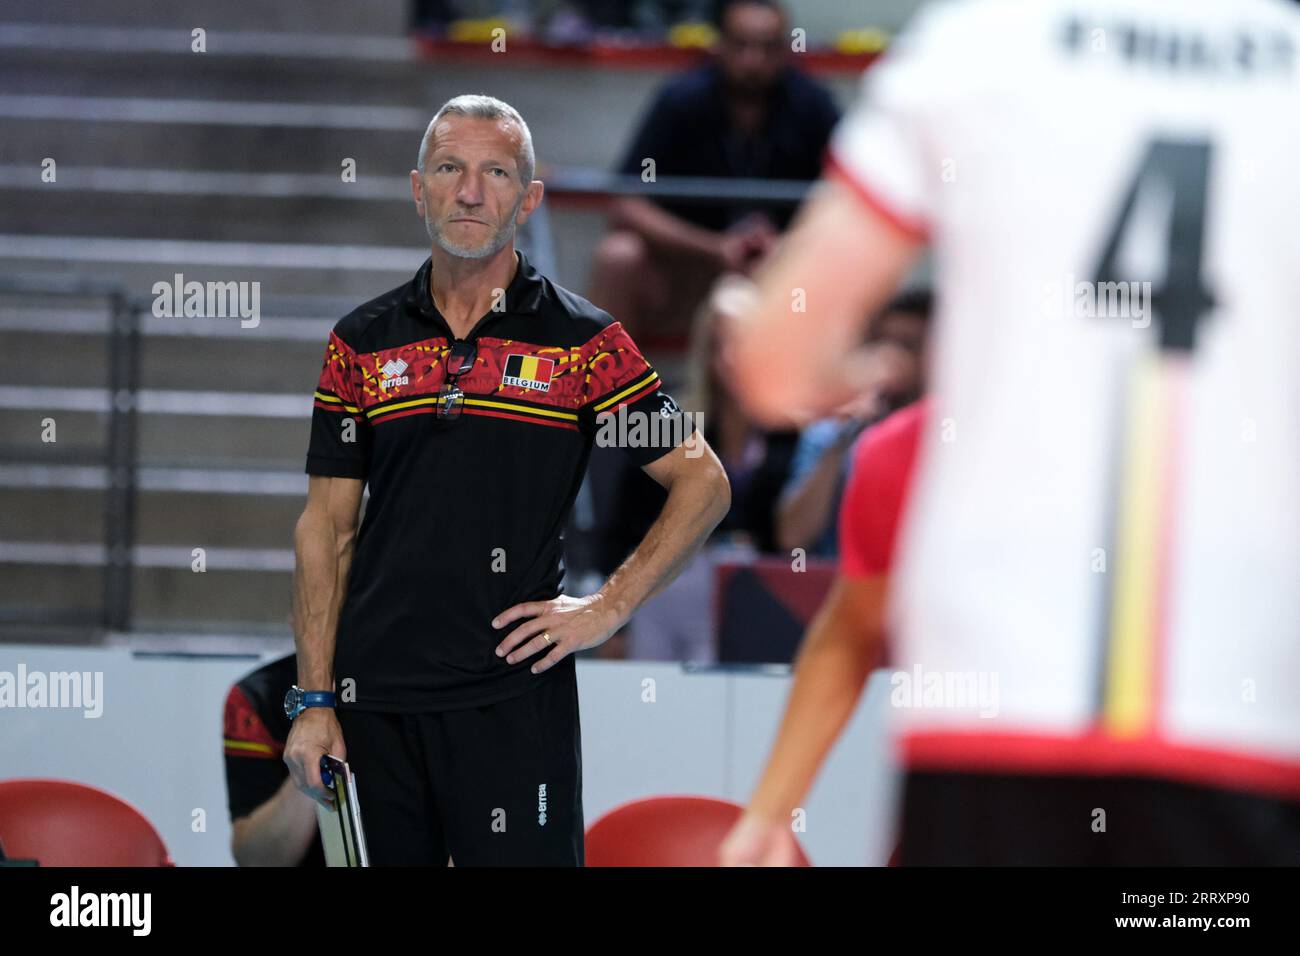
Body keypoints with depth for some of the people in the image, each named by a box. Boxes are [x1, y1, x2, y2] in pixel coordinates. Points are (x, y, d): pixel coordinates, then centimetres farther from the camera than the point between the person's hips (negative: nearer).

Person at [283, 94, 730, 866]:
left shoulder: (583, 340, 1)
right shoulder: (360, 344, 8)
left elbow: (704, 484, 4)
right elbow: (327, 529, 9)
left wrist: (609, 607, -4)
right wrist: (314, 701, 3)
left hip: (516, 698, -3)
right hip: (373, 700, 3)